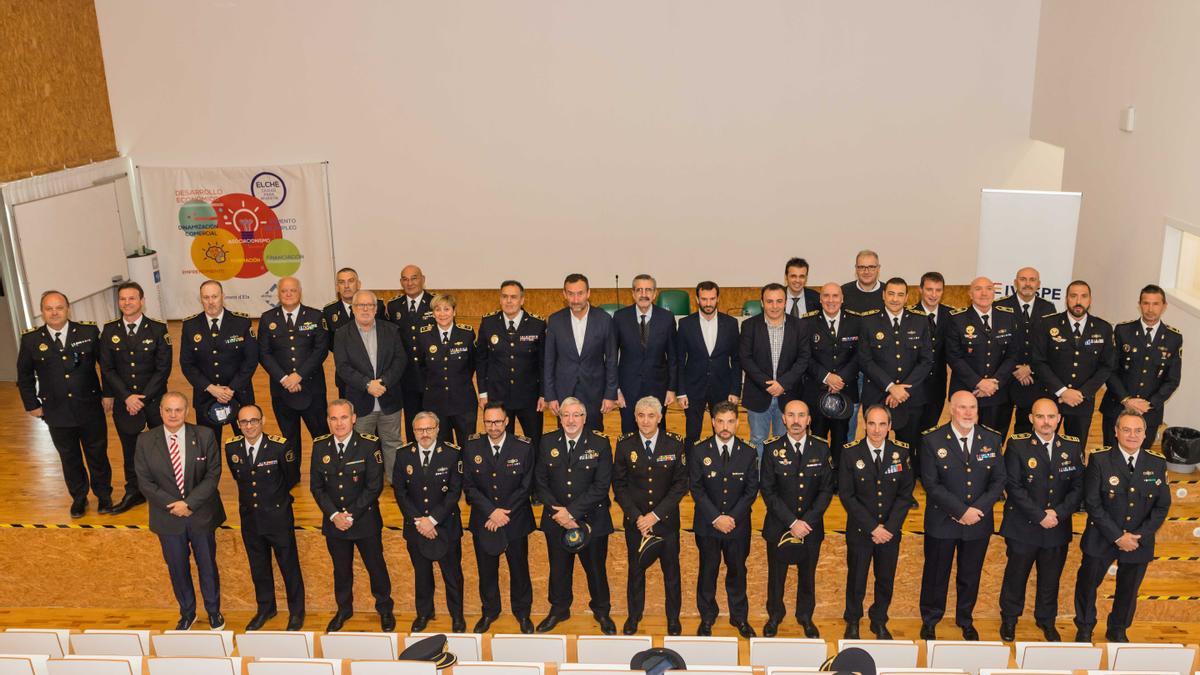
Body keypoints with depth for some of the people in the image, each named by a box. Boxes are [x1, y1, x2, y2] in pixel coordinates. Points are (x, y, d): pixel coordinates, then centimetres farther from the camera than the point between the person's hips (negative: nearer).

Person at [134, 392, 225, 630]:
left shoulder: (205, 436, -11)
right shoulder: (145, 441, -8)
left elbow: (213, 474, -11)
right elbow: (144, 481, -7)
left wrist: (189, 503, -20)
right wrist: (172, 505, -16)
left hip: (202, 514, -1)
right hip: (168, 518, 1)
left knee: (207, 565, 15)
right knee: (177, 568, 17)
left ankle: (213, 611, 37)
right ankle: (187, 613, 39)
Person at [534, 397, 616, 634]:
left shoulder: (600, 444, -11)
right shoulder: (547, 443, -2)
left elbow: (601, 486, -15)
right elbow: (540, 481, -1)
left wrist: (571, 512, -19)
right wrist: (557, 511, -14)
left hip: (592, 520, -2)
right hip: (556, 520, 2)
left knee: (596, 568, 13)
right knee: (558, 568, 17)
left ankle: (602, 612, 36)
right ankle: (559, 610, 40)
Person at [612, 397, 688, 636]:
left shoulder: (675, 443, -9)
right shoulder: (624, 444, -6)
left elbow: (681, 483, -8)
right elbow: (619, 484, -2)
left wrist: (656, 514, -14)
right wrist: (636, 516, -12)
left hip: (666, 518, -1)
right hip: (635, 519, 1)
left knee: (671, 569, 12)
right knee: (636, 568, 15)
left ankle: (673, 618, 32)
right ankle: (634, 616, 35)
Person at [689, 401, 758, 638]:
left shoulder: (749, 453, -4)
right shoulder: (699, 451, -7)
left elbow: (751, 490, -3)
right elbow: (696, 489, -8)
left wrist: (733, 517, -14)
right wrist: (716, 518, -16)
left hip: (738, 524, 1)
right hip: (707, 524, -1)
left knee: (737, 571, 14)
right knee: (707, 571, 12)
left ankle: (739, 617, 31)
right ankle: (707, 618, 28)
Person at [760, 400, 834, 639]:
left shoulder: (821, 449, -4)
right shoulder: (772, 449, -9)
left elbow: (826, 489, -4)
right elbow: (768, 491, -10)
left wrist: (807, 521, -14)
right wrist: (792, 522, -16)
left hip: (811, 527, 1)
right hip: (779, 526, -1)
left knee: (808, 575, 17)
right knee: (776, 575, 13)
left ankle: (805, 617, 38)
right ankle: (774, 616, 35)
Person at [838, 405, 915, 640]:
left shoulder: (901, 452, -5)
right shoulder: (850, 453, -10)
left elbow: (906, 493, -2)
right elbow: (846, 495, -10)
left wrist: (889, 527, -12)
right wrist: (873, 527, -14)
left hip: (891, 531, 2)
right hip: (860, 530, -2)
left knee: (886, 581, 14)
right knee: (856, 579, 11)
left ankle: (879, 622, 36)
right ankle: (853, 621, 34)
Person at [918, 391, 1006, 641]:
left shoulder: (992, 440, -1)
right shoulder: (932, 441, -11)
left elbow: (998, 481, -1)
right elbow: (931, 484, -14)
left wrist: (978, 509, -14)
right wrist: (961, 511, -19)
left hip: (979, 522, 3)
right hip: (942, 523, -2)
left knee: (970, 575, 17)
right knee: (936, 574, 12)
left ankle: (966, 620, 39)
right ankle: (930, 621, 31)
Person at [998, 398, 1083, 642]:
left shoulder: (1072, 447, 0)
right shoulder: (1017, 445, -10)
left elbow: (1078, 486, -1)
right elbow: (1013, 486, -14)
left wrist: (1059, 513, -14)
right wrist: (1040, 516, -18)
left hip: (1058, 528, 3)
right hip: (1023, 527, -3)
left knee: (1051, 577, 16)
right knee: (1016, 574, 12)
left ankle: (1046, 620, 38)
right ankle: (1009, 618, 32)